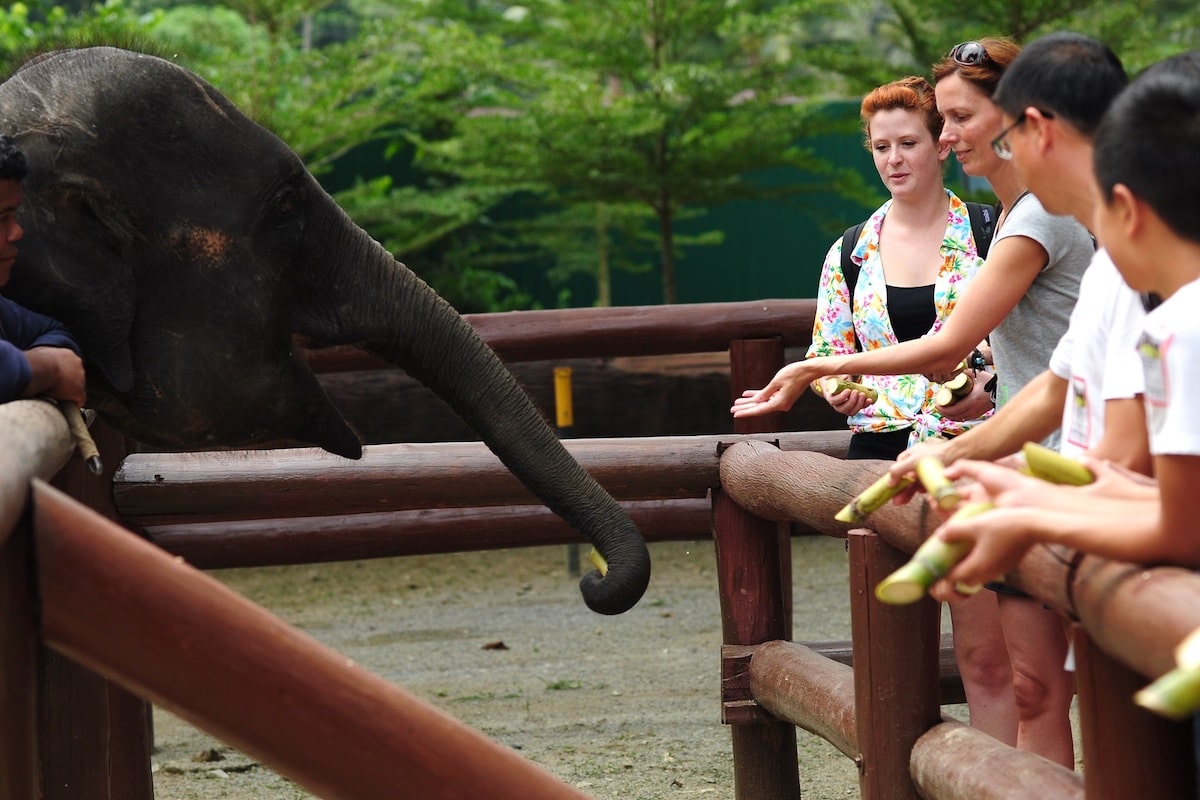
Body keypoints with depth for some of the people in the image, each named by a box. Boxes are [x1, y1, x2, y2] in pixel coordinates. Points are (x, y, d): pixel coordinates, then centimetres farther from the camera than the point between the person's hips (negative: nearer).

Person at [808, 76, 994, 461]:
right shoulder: (848, 254, 14)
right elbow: (826, 354, 19)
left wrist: (989, 387, -14)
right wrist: (837, 391, -3)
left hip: (972, 442, -3)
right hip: (878, 447, 3)